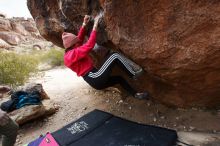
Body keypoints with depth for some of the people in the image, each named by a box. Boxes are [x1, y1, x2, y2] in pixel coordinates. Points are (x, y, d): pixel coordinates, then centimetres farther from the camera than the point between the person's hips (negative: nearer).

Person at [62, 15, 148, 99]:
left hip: (95, 80, 11)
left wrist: (84, 24, 19)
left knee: (119, 79, 21)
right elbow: (89, 45, -23)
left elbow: (79, 38, 27)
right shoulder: (72, 54, -12)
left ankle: (135, 94, 29)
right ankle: (135, 75, -3)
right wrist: (95, 26, -17)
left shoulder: (70, 53, 19)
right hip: (96, 79, -11)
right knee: (115, 56, -13)